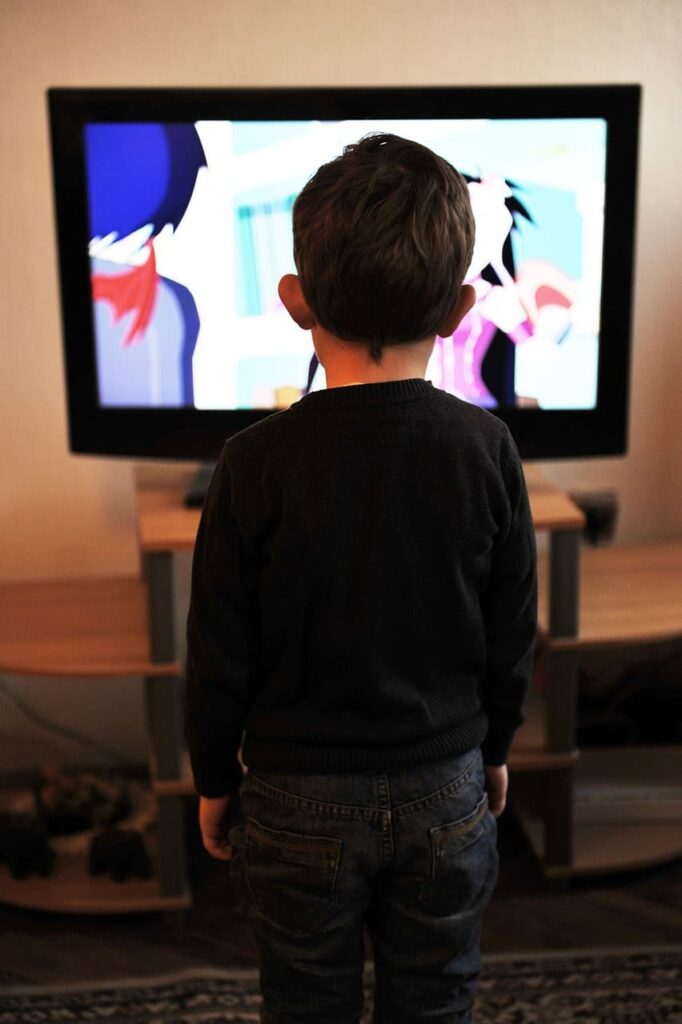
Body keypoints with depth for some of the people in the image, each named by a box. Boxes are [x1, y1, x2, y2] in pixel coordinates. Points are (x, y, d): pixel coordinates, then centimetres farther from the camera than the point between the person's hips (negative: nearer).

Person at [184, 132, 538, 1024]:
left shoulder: (257, 464, -18)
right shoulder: (486, 449, -12)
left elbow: (221, 653, -10)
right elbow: (513, 636, -2)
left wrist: (214, 781, 6)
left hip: (298, 798, -1)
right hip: (446, 788, 2)